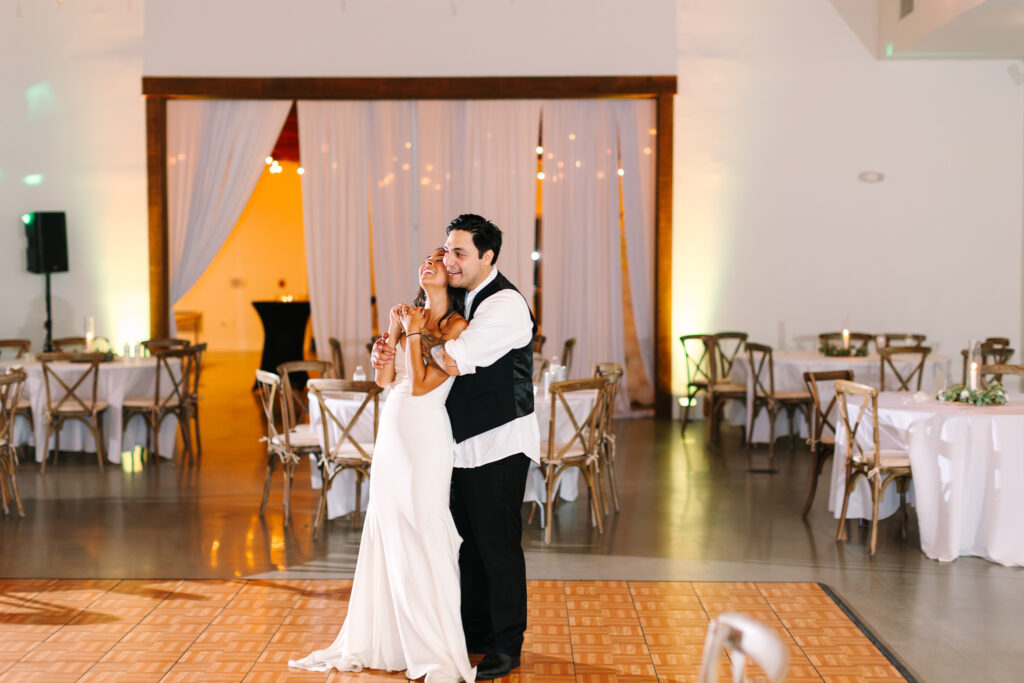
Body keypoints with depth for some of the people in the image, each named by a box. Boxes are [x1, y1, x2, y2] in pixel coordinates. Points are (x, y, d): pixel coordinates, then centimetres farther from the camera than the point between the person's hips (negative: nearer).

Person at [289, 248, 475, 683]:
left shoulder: (457, 327, -8)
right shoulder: (413, 317, 12)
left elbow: (421, 385, -15)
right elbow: (384, 379, 10)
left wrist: (414, 333, -10)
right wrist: (393, 331, -2)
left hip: (425, 436, -7)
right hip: (392, 434, 7)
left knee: (423, 540, -7)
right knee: (385, 537, 12)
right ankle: (375, 642, 23)